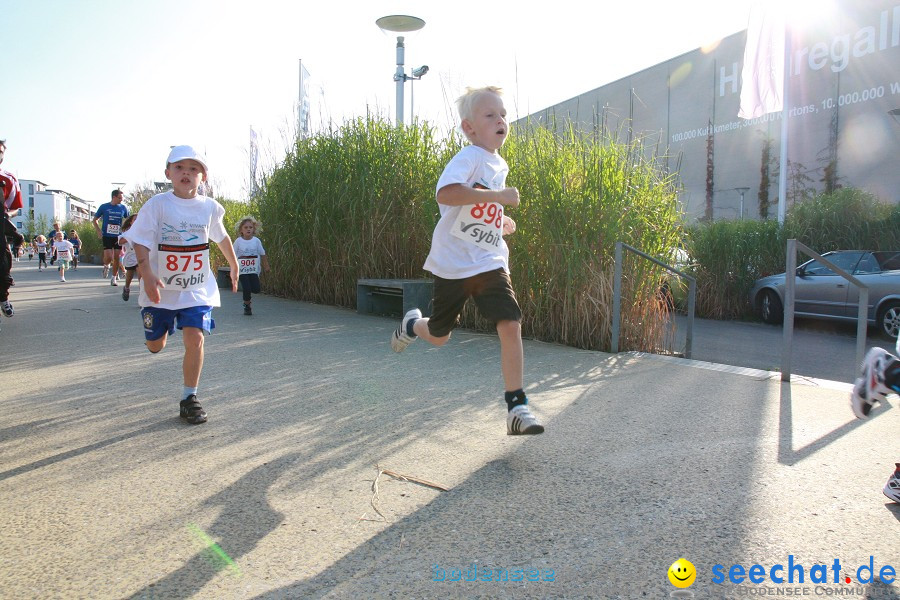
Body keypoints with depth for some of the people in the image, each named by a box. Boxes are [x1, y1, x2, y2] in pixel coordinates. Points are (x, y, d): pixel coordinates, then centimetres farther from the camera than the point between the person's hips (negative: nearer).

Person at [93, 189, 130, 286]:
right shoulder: (104, 207, 0)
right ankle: (106, 266, 22)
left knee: (116, 258, 2)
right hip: (107, 236, -2)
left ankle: (114, 278, 15)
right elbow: (95, 220, 10)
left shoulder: (123, 208, 4)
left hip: (118, 236, 2)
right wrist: (98, 230, -5)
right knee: (108, 257, -13)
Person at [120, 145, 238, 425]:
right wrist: (147, 275, -26)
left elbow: (222, 237, 17)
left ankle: (189, 398, 1)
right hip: (160, 288, 0)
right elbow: (141, 243, -12)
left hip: (197, 289, 1)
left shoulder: (209, 207, -1)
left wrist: (234, 266, 26)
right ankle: (160, 326, 52)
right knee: (155, 345, 12)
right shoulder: (157, 204, -9)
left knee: (194, 338, -14)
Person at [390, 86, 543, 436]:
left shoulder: (499, 165, 14)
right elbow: (445, 194, -33)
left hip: (491, 262, 6)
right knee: (439, 337, 11)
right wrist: (498, 196, -29)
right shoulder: (468, 158, -13)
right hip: (453, 263, -5)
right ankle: (412, 324, 48)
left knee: (511, 325, -14)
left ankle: (517, 408, -6)